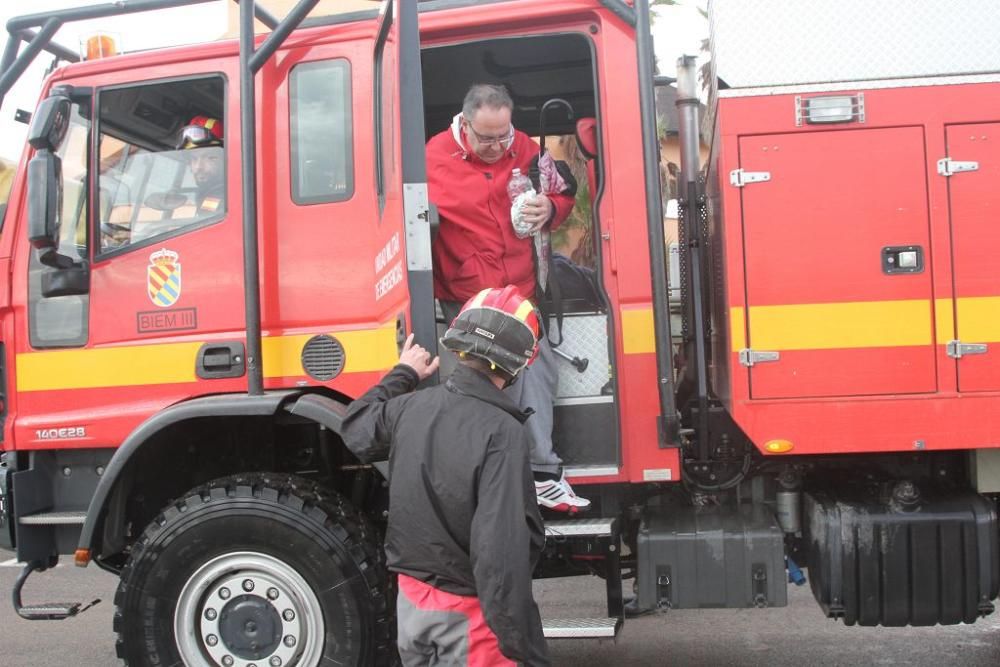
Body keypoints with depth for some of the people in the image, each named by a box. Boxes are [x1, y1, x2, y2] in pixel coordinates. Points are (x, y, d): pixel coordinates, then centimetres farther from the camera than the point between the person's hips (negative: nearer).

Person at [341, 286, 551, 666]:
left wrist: (403, 375, 28)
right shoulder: (501, 432, -24)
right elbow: (502, 548, -30)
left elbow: (356, 431, 18)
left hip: (410, 601, 6)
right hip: (467, 616, -6)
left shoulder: (409, 407, -5)